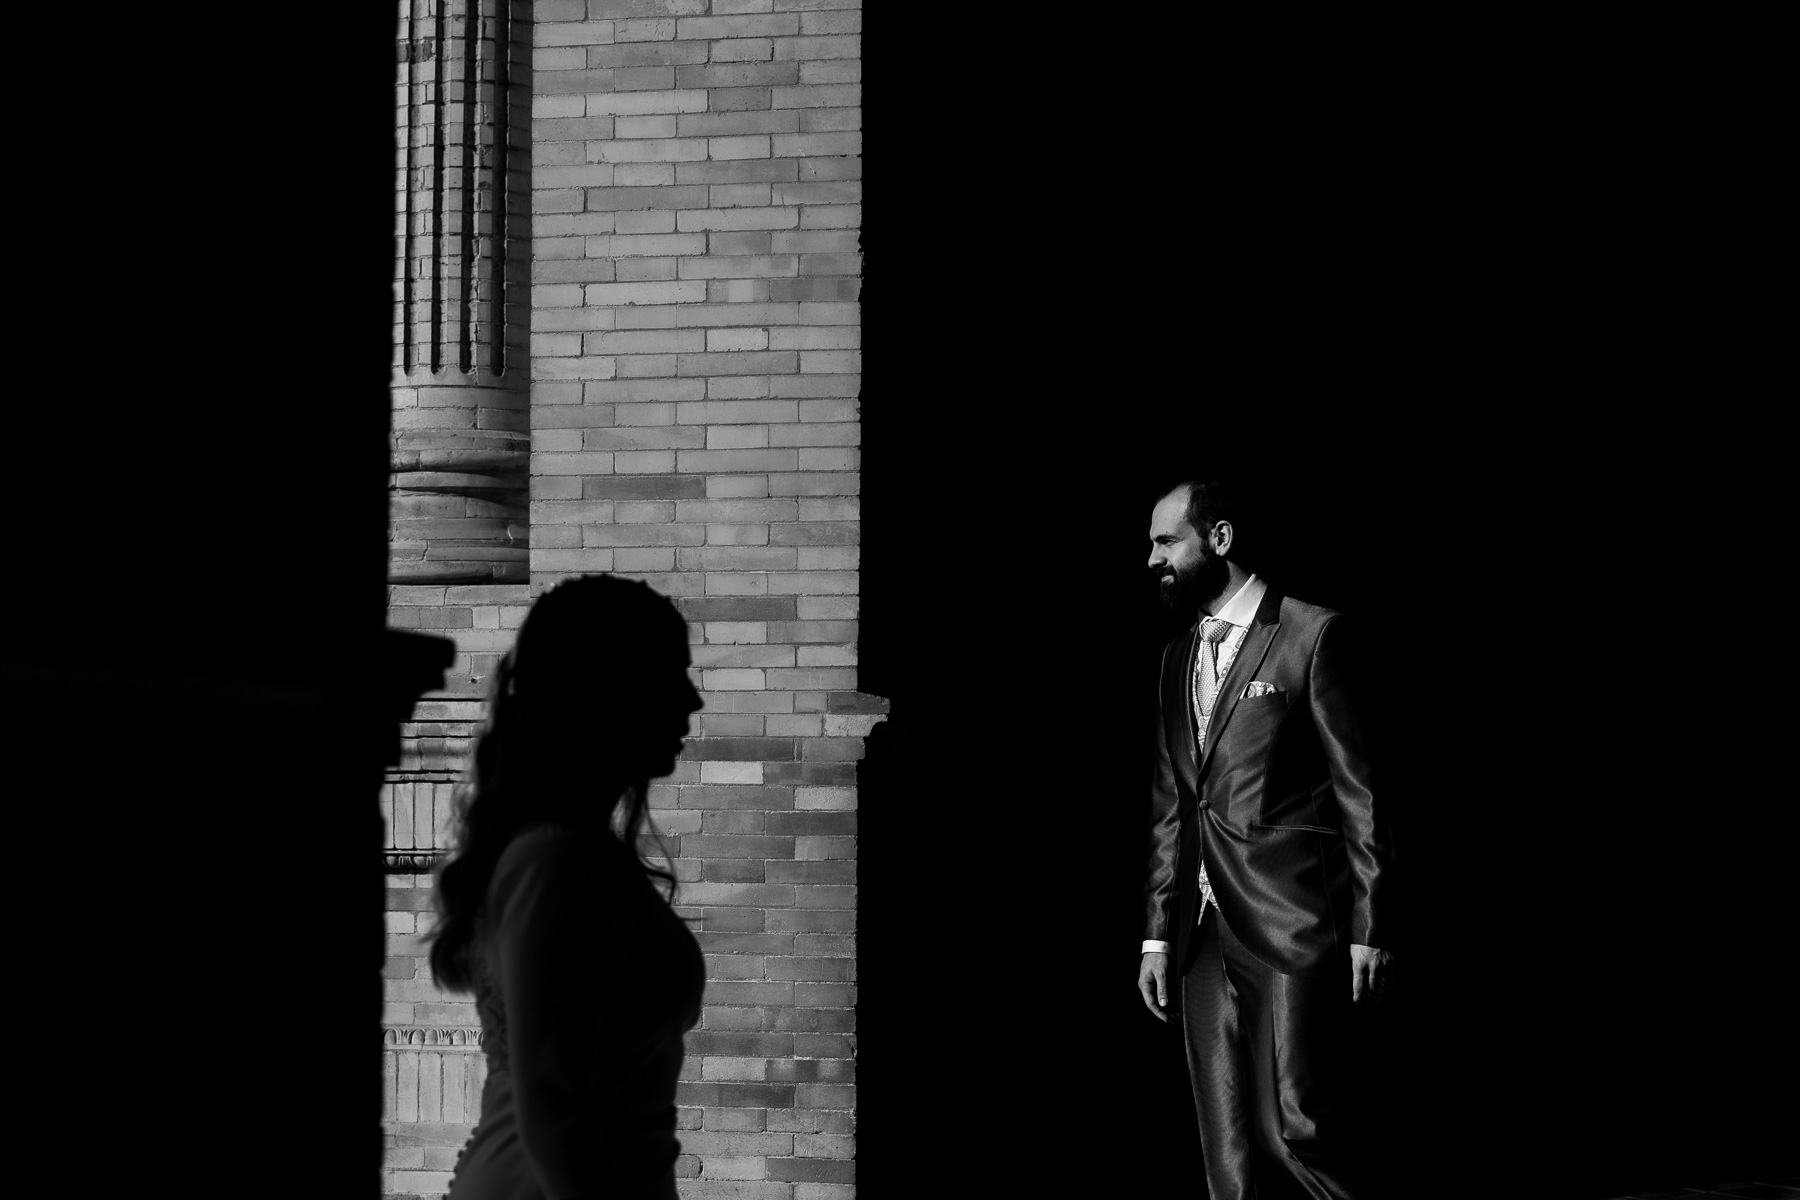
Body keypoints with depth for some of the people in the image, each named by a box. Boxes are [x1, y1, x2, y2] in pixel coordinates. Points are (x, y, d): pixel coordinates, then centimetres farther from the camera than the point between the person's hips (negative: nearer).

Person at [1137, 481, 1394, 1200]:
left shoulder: (1311, 635, -4)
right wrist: (1157, 935, 13)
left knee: (1297, 1126, -12)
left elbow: (1358, 791, -6)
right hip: (1208, 933, 7)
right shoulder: (1179, 656, 17)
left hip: (1293, 925, -7)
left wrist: (1368, 928, -10)